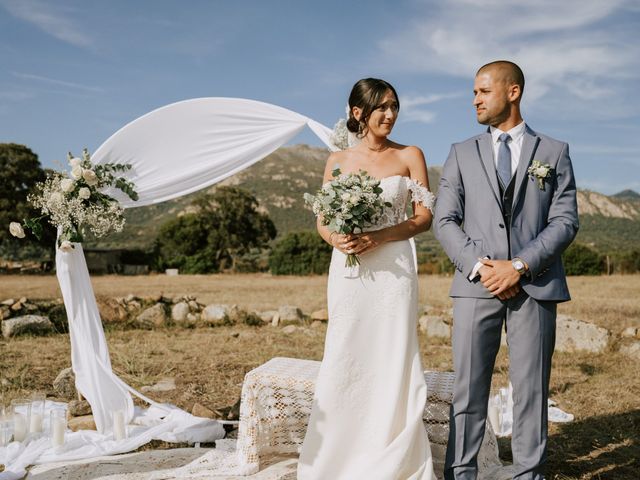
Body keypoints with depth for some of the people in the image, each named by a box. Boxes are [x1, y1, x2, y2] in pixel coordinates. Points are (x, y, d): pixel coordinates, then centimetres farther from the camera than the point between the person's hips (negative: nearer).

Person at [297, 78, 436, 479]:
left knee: (393, 361, 0)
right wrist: (335, 238, -13)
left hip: (393, 269, -1)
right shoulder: (338, 161, 9)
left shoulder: (410, 156, 5)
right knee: (344, 361, 2)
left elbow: (425, 216, 0)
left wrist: (379, 237, -14)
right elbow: (323, 221, 10)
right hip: (348, 270, 2)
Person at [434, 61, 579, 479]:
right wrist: (477, 266, -8)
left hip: (536, 287, -1)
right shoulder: (462, 153, 13)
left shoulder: (554, 152, 10)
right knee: (468, 387, 2)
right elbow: (445, 220, 6)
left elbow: (566, 220, 2)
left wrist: (520, 266, -11)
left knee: (532, 388, 4)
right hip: (476, 286, 1)